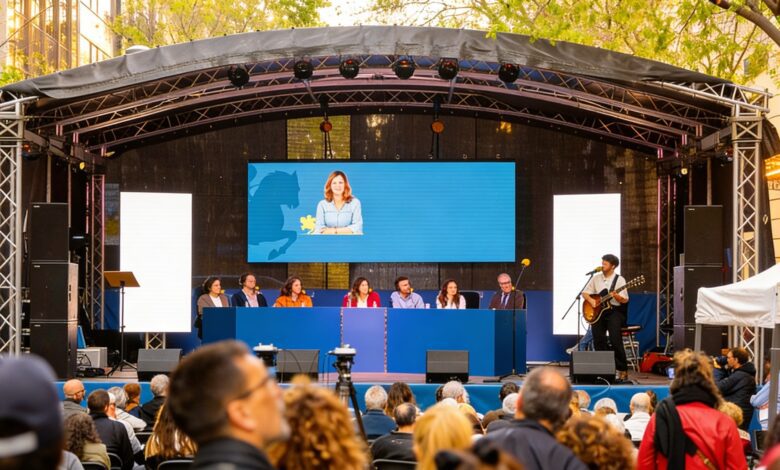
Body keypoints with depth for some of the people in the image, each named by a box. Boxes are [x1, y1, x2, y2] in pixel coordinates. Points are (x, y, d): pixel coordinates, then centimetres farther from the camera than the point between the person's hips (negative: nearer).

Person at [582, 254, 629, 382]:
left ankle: (622, 371, -14)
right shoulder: (596, 278, 9)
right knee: (598, 340, -8)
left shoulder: (619, 280, -3)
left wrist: (616, 296, -27)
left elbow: (625, 300, -7)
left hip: (615, 311, -4)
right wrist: (591, 300, -7)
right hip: (598, 311, 4)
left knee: (615, 340, -19)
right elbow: (585, 293, 13)